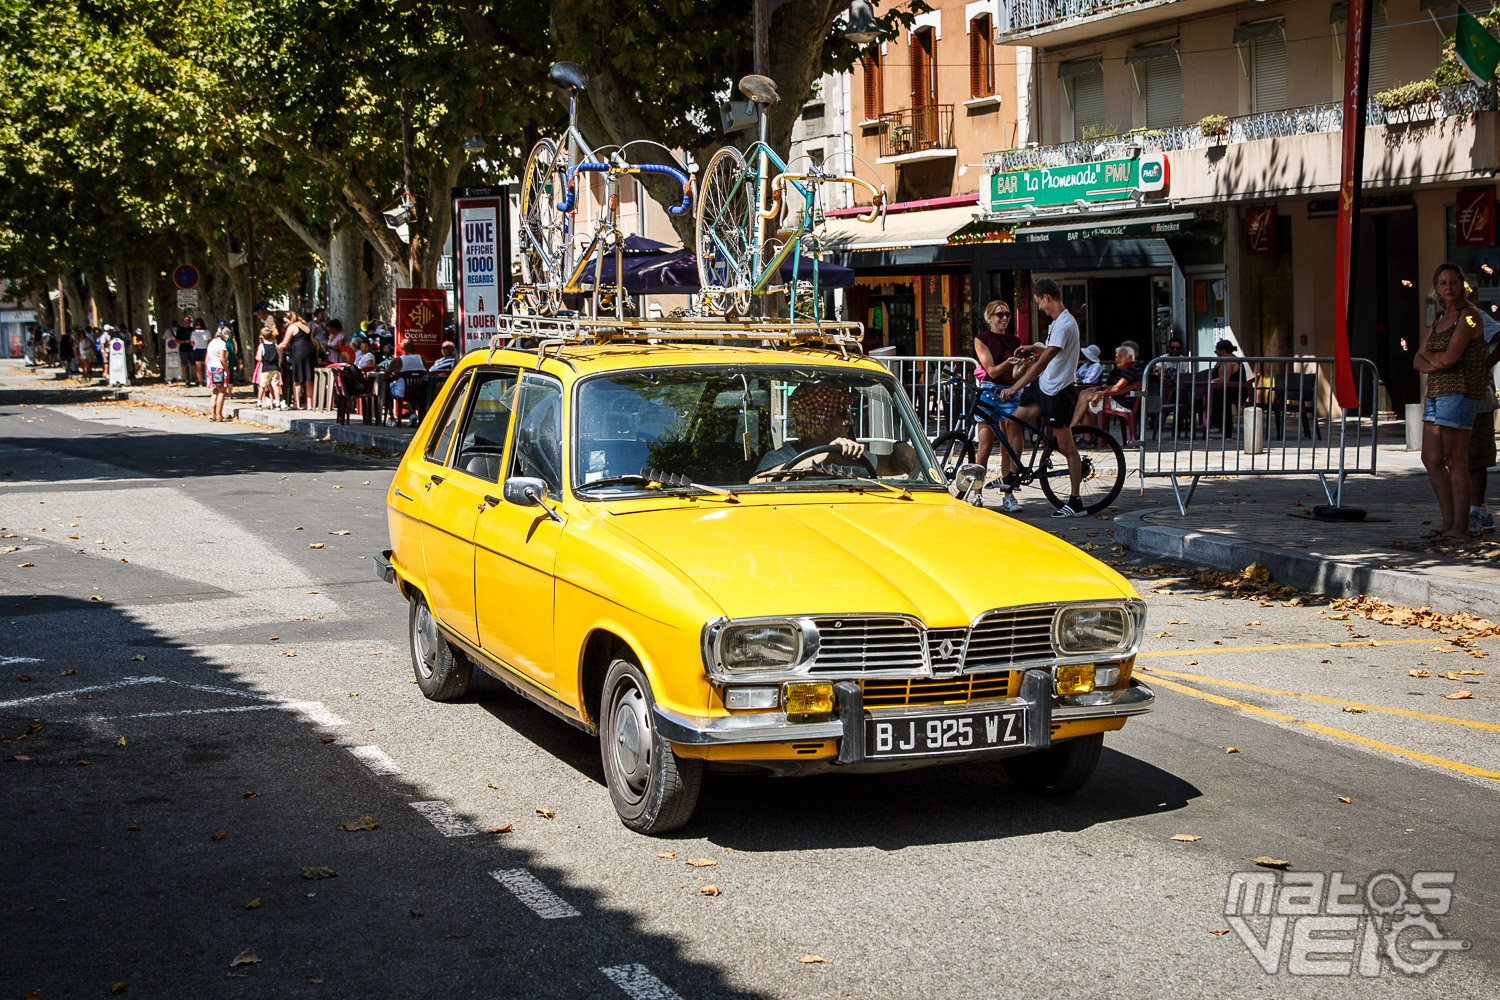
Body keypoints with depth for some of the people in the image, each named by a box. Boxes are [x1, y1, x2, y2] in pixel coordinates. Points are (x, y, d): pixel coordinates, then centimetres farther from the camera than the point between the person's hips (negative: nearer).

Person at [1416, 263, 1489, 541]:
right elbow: (1418, 362, 14)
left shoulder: (1469, 315, -9)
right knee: (1431, 459, 7)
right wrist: (1437, 364, -7)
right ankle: (1448, 522, 15)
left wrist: (1429, 357, 2)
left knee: (1455, 461, -7)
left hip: (1459, 392, -9)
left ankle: (1460, 528, -3)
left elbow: (1450, 358, -19)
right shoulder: (1440, 320, 17)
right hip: (1437, 393, 9)